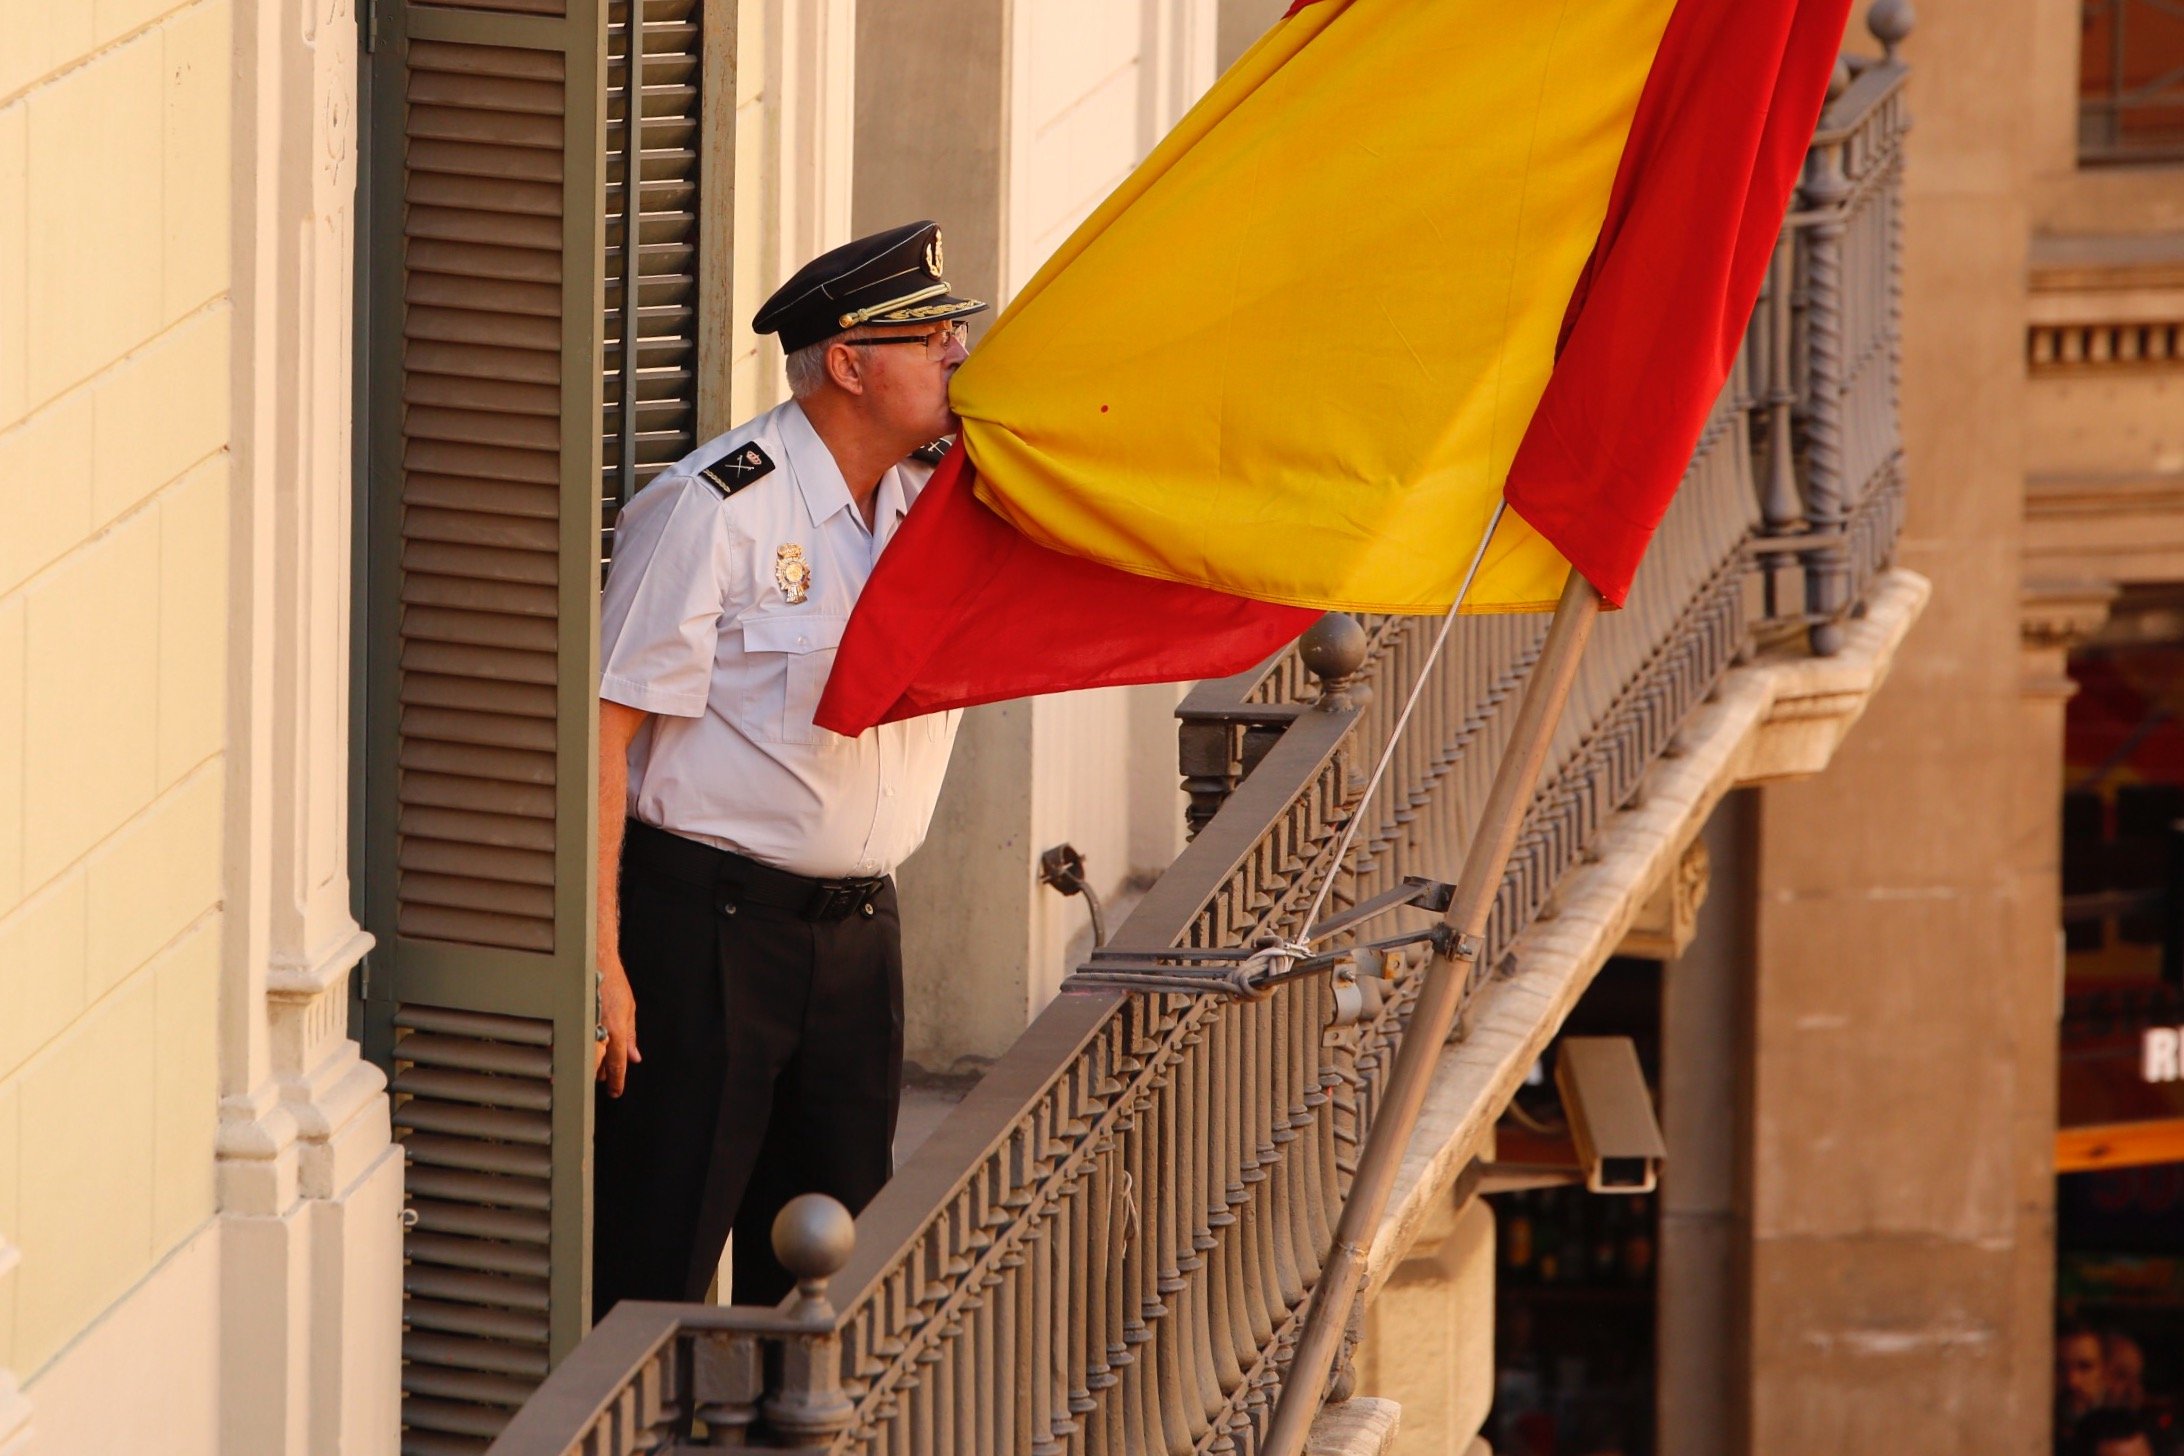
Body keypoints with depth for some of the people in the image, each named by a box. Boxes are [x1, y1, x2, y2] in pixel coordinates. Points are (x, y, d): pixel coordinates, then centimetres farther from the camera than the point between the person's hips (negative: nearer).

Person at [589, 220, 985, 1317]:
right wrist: (598, 961, -19)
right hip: (707, 927, -7)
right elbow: (606, 729, -14)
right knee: (656, 1270, -6)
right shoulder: (713, 508, -12)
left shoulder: (943, 501, 9)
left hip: (858, 930, 7)